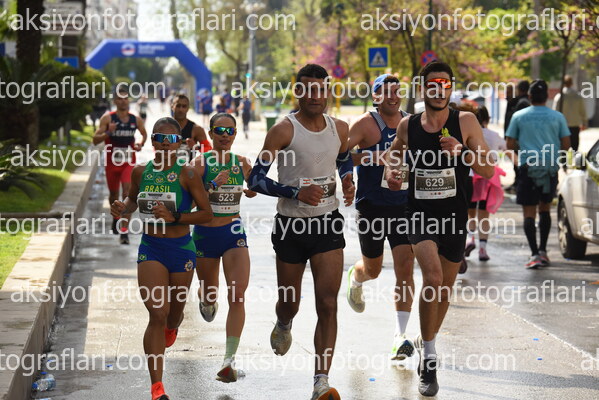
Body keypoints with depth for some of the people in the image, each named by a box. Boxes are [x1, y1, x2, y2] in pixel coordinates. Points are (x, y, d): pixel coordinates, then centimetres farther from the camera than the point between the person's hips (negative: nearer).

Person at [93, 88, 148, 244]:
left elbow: (144, 134, 21)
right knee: (113, 194, 16)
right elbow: (95, 140, -10)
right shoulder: (107, 118, -6)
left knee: (127, 194, -15)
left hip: (128, 163, 0)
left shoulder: (136, 120, 1)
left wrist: (141, 144, 0)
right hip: (112, 162, 0)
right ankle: (116, 218, 47)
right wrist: (108, 133, -28)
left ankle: (124, 231, -18)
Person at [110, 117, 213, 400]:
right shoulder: (141, 172, 2)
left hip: (181, 249, -1)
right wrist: (122, 209, -1)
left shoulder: (187, 174, -9)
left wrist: (174, 217, -21)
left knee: (174, 311, 15)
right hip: (150, 249, 1)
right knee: (157, 313, -12)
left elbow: (206, 214, -9)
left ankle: (171, 328, 59)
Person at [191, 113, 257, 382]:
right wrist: (214, 184, -28)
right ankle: (207, 300, 57)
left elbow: (252, 191, 21)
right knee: (209, 295, 15)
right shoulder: (201, 162, -9)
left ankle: (229, 360, -16)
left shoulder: (242, 163, 2)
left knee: (237, 294, -15)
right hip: (205, 234, -1)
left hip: (234, 233, 1)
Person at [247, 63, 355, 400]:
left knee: (328, 304, -9)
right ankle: (283, 326, 53)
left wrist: (348, 182, 2)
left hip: (328, 223, 2)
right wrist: (296, 192, -26)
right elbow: (256, 179, -14)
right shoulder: (284, 130, -12)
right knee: (290, 300, 14)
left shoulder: (340, 129, 1)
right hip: (291, 225, -2)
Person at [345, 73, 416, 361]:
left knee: (405, 267, -11)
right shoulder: (366, 124, -9)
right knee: (372, 269, 13)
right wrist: (370, 157, -26)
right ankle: (355, 278, 53)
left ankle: (400, 337, -8)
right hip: (371, 207, -2)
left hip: (404, 205, 3)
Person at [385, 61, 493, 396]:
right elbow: (394, 152, 21)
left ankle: (428, 341, 42)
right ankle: (429, 359, -16)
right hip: (420, 214, -1)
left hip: (454, 217, 1)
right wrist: (392, 171, -1)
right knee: (433, 274, -24)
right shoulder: (408, 125, 1)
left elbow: (488, 171, -7)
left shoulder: (465, 122, -3)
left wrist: (461, 152, -24)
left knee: (444, 290, 14)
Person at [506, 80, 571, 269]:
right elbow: (566, 145, 2)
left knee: (529, 213, -1)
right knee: (545, 209, 19)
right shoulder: (557, 117, 0)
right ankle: (543, 251, 20)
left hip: (527, 168, -2)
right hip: (550, 168, 2)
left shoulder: (519, 116, -2)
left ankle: (535, 254, -14)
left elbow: (510, 145, 1)